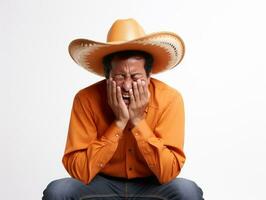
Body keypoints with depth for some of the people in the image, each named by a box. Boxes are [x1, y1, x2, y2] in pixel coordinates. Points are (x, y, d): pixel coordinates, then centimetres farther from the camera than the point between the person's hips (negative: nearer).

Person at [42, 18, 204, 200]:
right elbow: (79, 171, -23)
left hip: (152, 185, 0)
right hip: (104, 184, 1)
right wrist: (119, 122, -28)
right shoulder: (87, 99, -18)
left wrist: (138, 121, -28)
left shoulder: (169, 99, -19)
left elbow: (168, 173, -23)